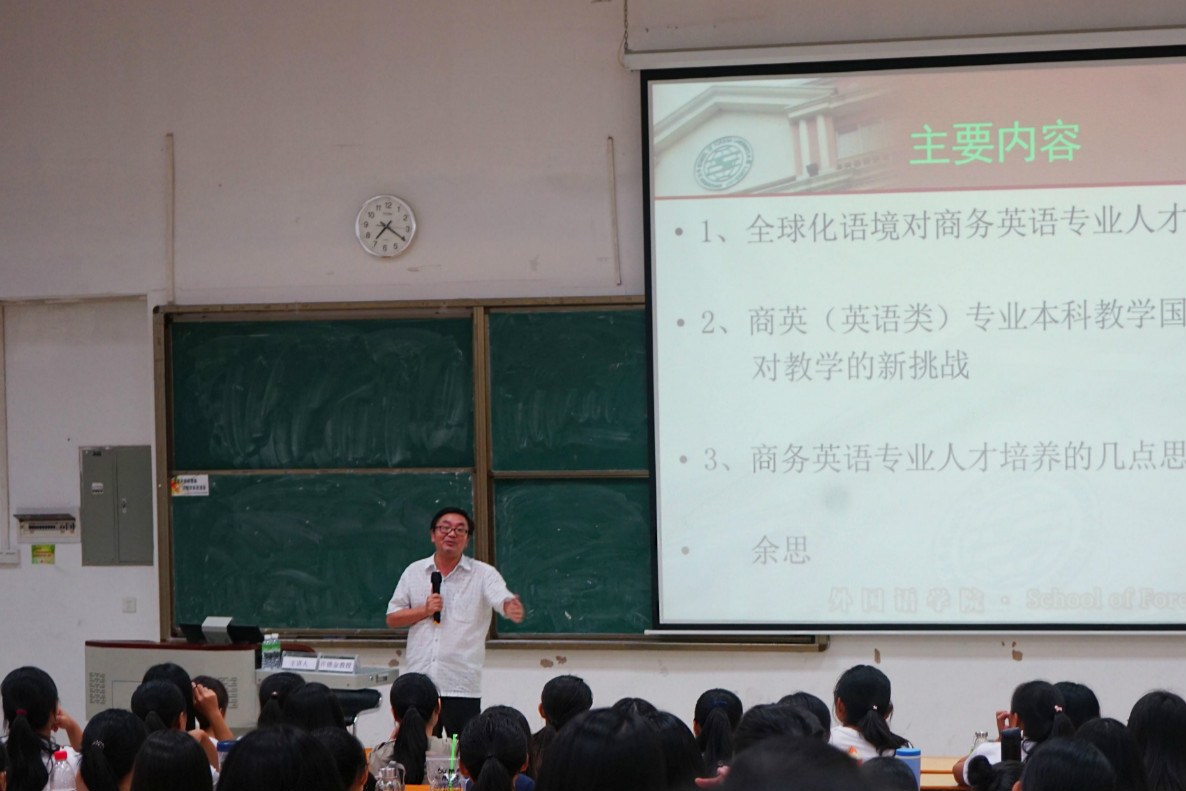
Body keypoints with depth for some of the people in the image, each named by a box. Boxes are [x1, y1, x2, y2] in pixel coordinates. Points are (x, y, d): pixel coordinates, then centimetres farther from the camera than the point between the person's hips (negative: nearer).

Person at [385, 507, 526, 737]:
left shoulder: (484, 574, 3)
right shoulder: (414, 573, 12)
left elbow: (503, 600, -15)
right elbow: (392, 619, 13)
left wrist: (512, 608, -39)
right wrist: (424, 610, -4)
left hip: (462, 687, -2)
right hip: (419, 685, 2)